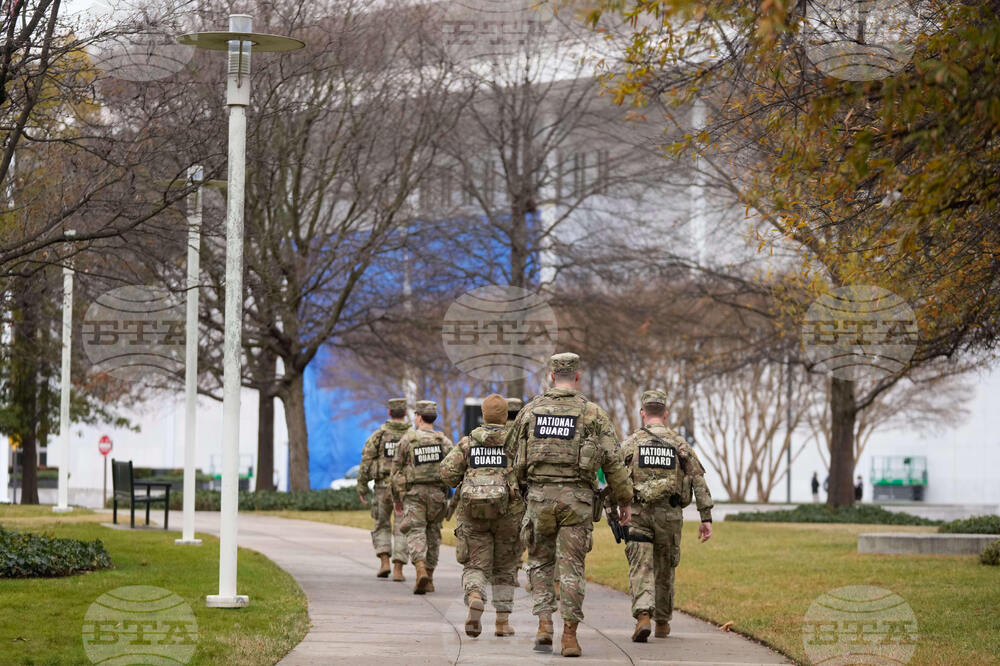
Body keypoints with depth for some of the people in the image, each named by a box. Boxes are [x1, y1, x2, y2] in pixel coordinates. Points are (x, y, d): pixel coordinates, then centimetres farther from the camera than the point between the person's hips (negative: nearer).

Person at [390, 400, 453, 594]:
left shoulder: (407, 440, -2)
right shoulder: (444, 441, 3)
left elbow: (396, 472, 2)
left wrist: (396, 498, 12)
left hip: (413, 492, -2)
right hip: (437, 493, 3)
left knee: (416, 533, -5)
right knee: (433, 534, 13)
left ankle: (421, 569, -29)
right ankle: (429, 578, 16)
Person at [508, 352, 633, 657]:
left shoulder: (531, 409, 5)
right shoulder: (593, 414, -2)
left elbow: (512, 450, 13)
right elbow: (613, 462, -3)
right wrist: (625, 500, 6)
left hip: (539, 495, 1)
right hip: (577, 498, -1)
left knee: (540, 562, 15)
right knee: (571, 567, 2)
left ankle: (544, 624, 1)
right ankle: (569, 635, -1)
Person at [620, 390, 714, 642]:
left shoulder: (630, 443, 1)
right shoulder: (680, 444, 4)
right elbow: (699, 481, -1)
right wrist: (706, 519, 0)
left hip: (638, 514, -2)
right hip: (670, 515, 2)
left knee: (641, 569, -4)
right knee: (665, 569, 18)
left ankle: (643, 616, -27)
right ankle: (662, 622, 29)